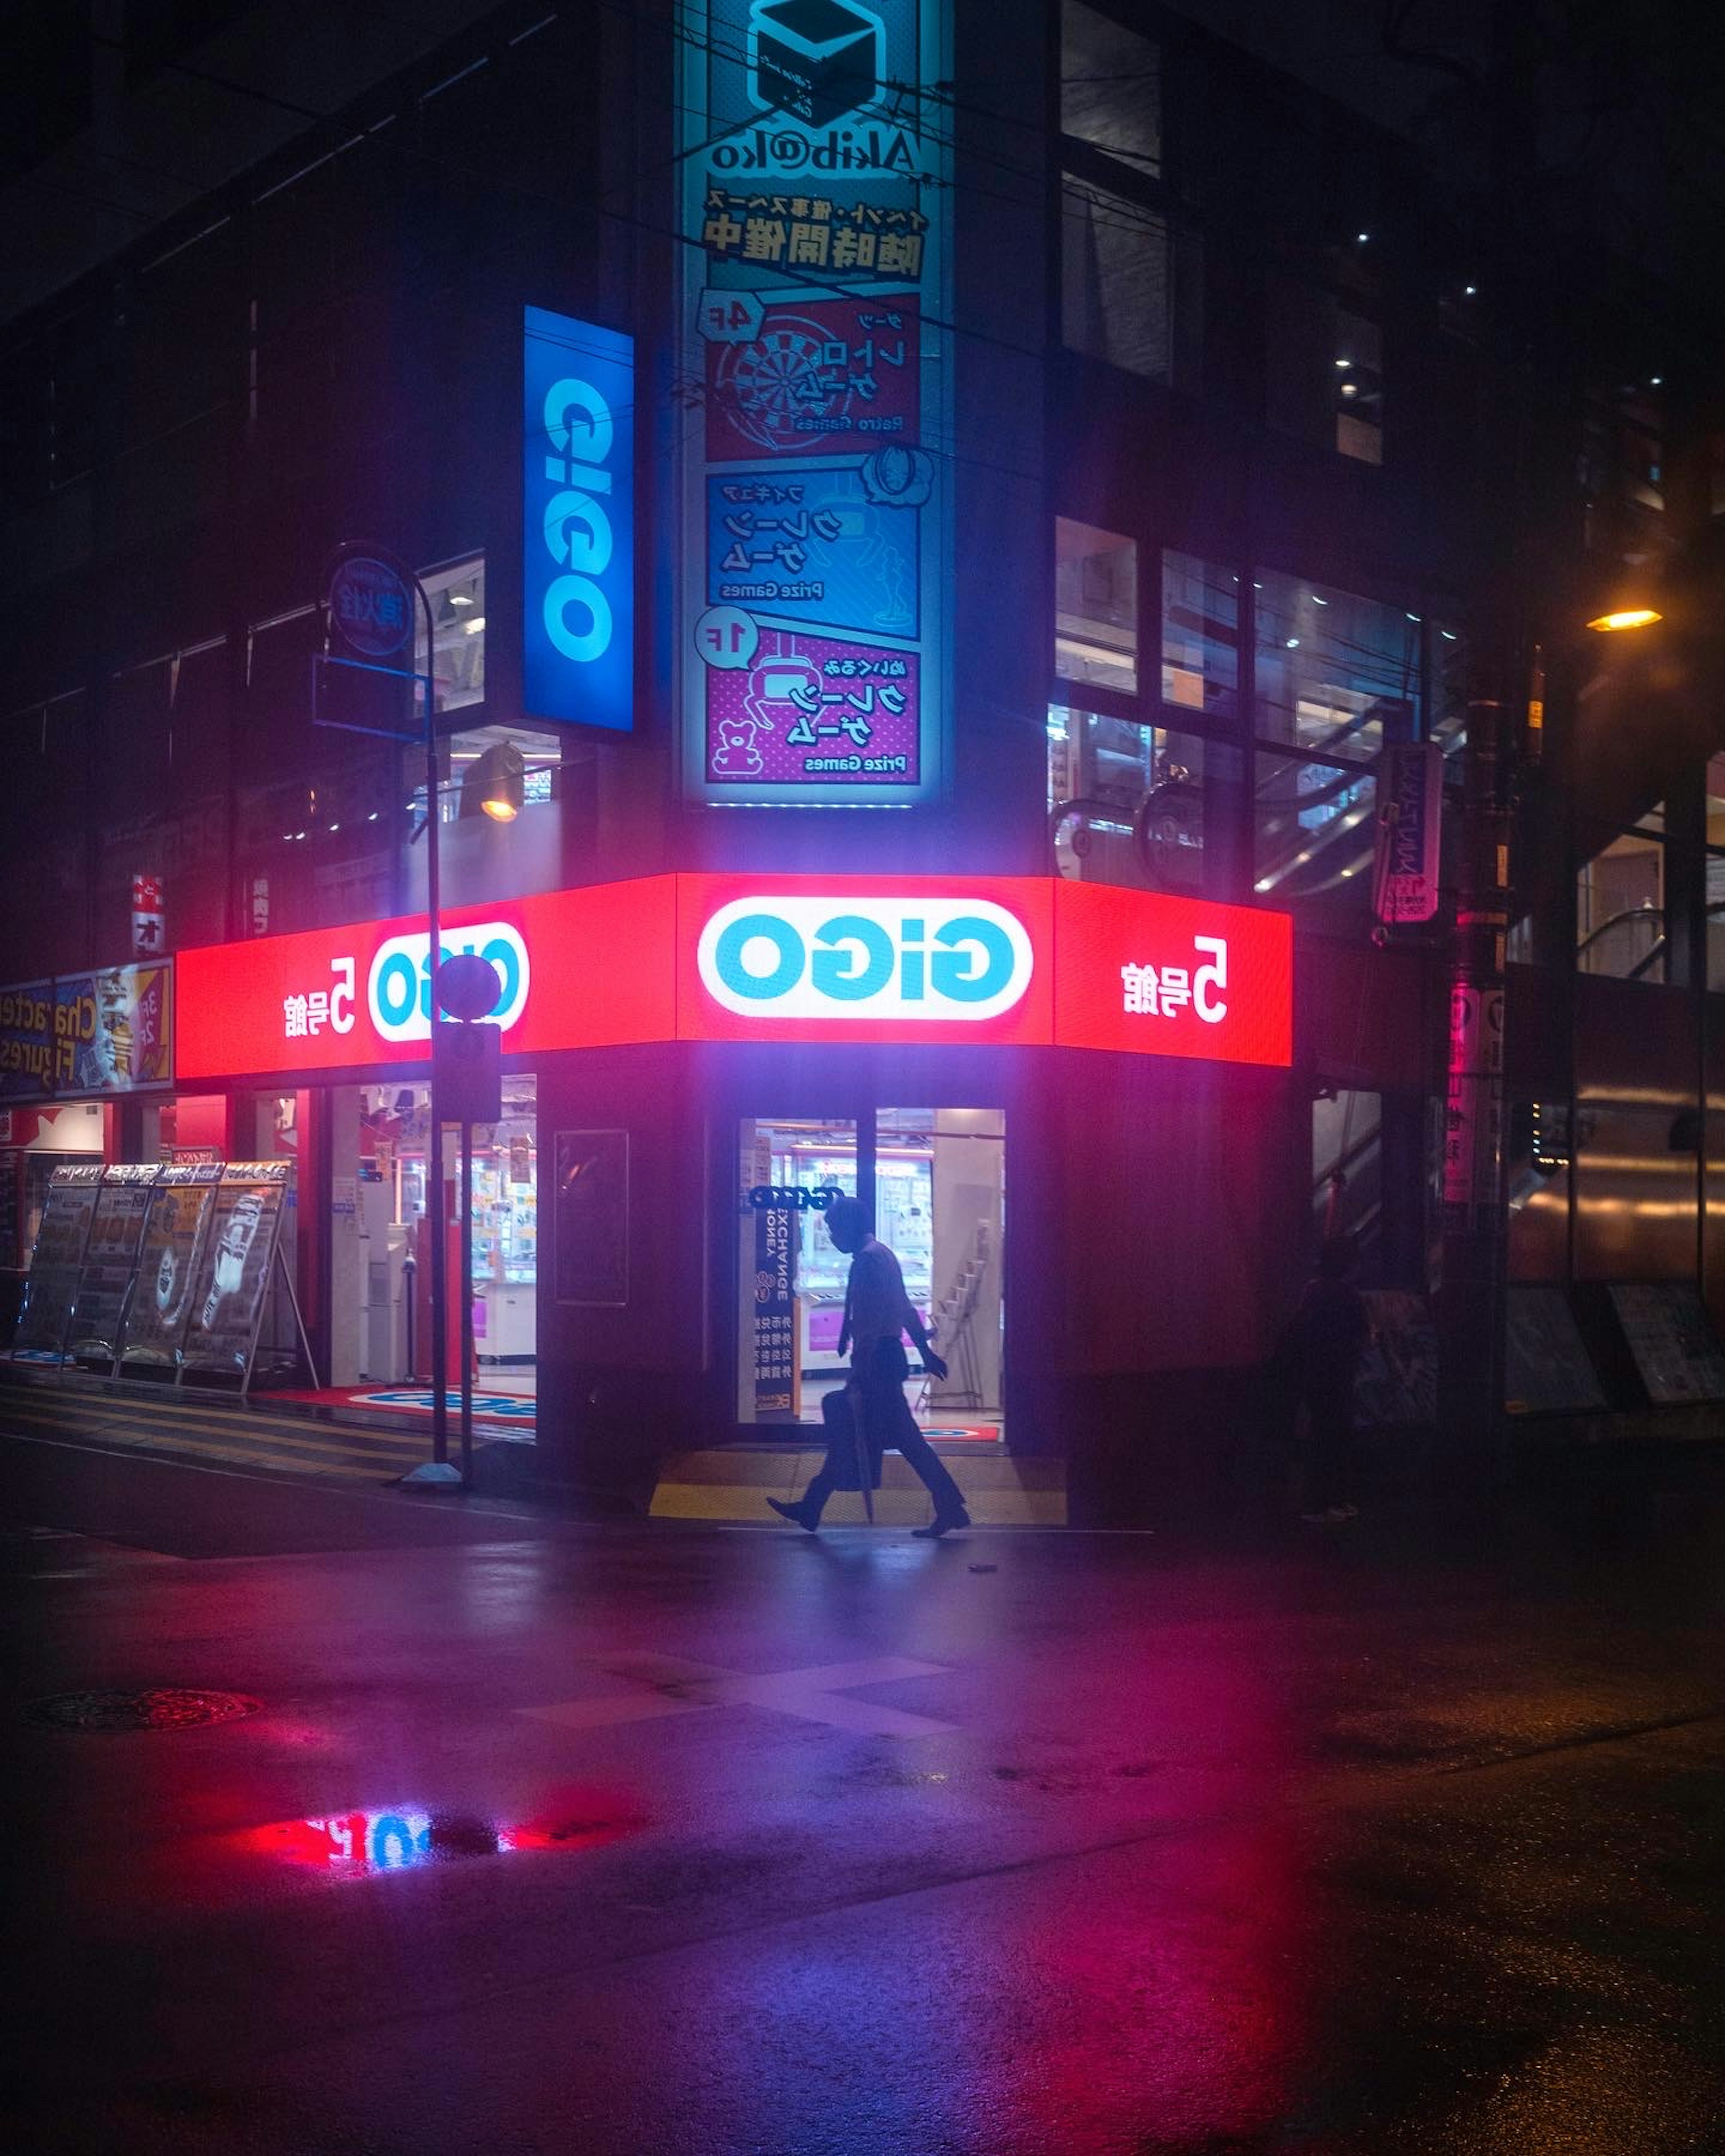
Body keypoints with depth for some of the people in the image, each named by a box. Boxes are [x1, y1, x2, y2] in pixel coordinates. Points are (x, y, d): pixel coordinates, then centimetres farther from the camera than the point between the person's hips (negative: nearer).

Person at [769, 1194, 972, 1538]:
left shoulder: (867, 1259, -15)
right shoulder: (881, 1254, 17)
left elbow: (870, 1320, -22)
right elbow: (906, 1309, 21)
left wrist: (860, 1369, -23)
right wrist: (926, 1352, 24)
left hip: (877, 1360, -11)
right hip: (889, 1358, 11)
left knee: (905, 1438, -7)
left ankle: (950, 1509, -5)